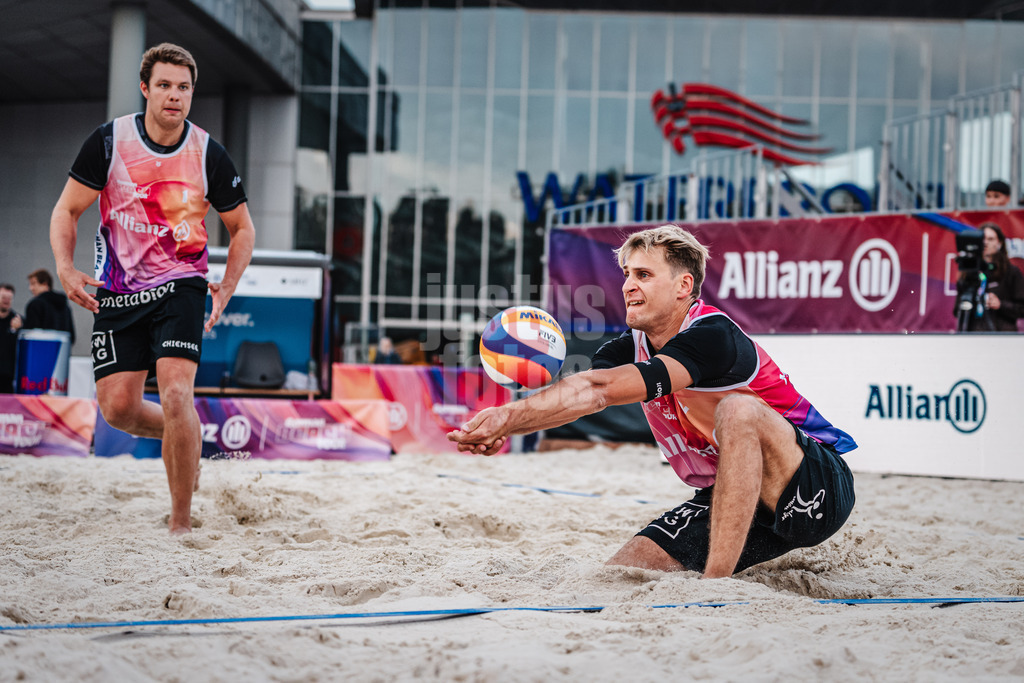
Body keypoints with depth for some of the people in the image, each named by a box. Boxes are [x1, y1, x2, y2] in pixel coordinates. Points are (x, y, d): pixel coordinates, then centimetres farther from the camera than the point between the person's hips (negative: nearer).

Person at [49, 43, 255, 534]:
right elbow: (66, 211, 1)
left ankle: (181, 522, -7)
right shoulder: (109, 141, -5)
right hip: (117, 291, 2)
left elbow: (242, 228, 8)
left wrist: (226, 288, -5)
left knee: (176, 394, -19)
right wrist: (66, 269, -16)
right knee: (117, 407, -2)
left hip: (180, 286, -2)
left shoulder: (208, 155, -5)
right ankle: (181, 437, 32)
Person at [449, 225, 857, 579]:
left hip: (818, 487, -7)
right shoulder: (631, 348, 1)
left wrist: (512, 416, -43)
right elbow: (585, 389, -21)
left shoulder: (713, 336, -23)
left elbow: (605, 388, -35)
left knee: (737, 410, -36)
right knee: (621, 573, -10)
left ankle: (716, 585, -35)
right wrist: (506, 421, -41)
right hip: (728, 499, 7)